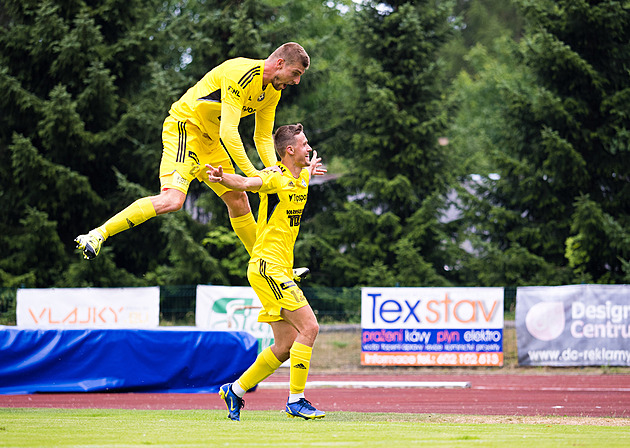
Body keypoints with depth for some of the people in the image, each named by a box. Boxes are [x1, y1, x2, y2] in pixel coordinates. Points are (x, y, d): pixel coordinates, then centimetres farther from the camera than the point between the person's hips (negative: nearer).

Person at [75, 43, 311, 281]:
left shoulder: (272, 91, 4)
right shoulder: (241, 74, -25)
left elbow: (263, 137, 11)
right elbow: (228, 133, -29)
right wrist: (251, 173, -28)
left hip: (210, 141, 9)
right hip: (184, 125, -9)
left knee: (238, 201, 10)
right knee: (172, 200, -26)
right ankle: (97, 235, -25)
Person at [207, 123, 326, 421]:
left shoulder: (301, 177, 12)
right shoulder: (274, 177, -14)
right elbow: (246, 183, -34)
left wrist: (311, 168, 55)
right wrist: (221, 177, -53)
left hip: (280, 270, 9)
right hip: (267, 266, -9)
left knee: (286, 346, 8)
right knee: (309, 327, -15)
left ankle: (235, 390, 18)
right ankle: (296, 400, -12)